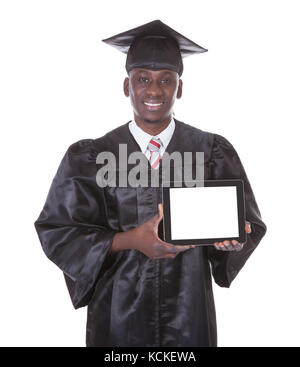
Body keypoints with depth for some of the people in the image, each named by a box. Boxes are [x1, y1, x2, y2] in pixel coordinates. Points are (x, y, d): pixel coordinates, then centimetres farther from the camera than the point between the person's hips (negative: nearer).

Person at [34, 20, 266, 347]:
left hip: (189, 311, 1)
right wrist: (128, 240, -21)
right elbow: (56, 229, -7)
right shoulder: (90, 157, -5)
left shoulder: (213, 152, -4)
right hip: (119, 312, 0)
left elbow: (250, 225, 0)